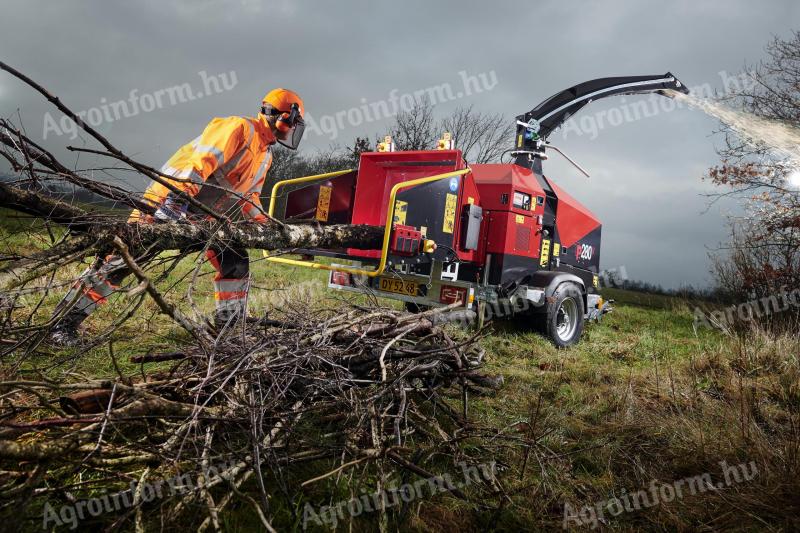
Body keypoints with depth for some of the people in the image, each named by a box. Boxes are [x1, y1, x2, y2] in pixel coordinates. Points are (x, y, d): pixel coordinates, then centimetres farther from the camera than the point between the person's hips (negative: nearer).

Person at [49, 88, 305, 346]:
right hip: (170, 201, -9)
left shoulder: (266, 155, 18)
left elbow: (248, 196, 26)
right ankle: (65, 320, 0)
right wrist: (178, 195, -35)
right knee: (123, 258, -9)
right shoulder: (240, 127, -11)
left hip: (203, 217, 9)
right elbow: (202, 159, -25)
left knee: (236, 262, 2)